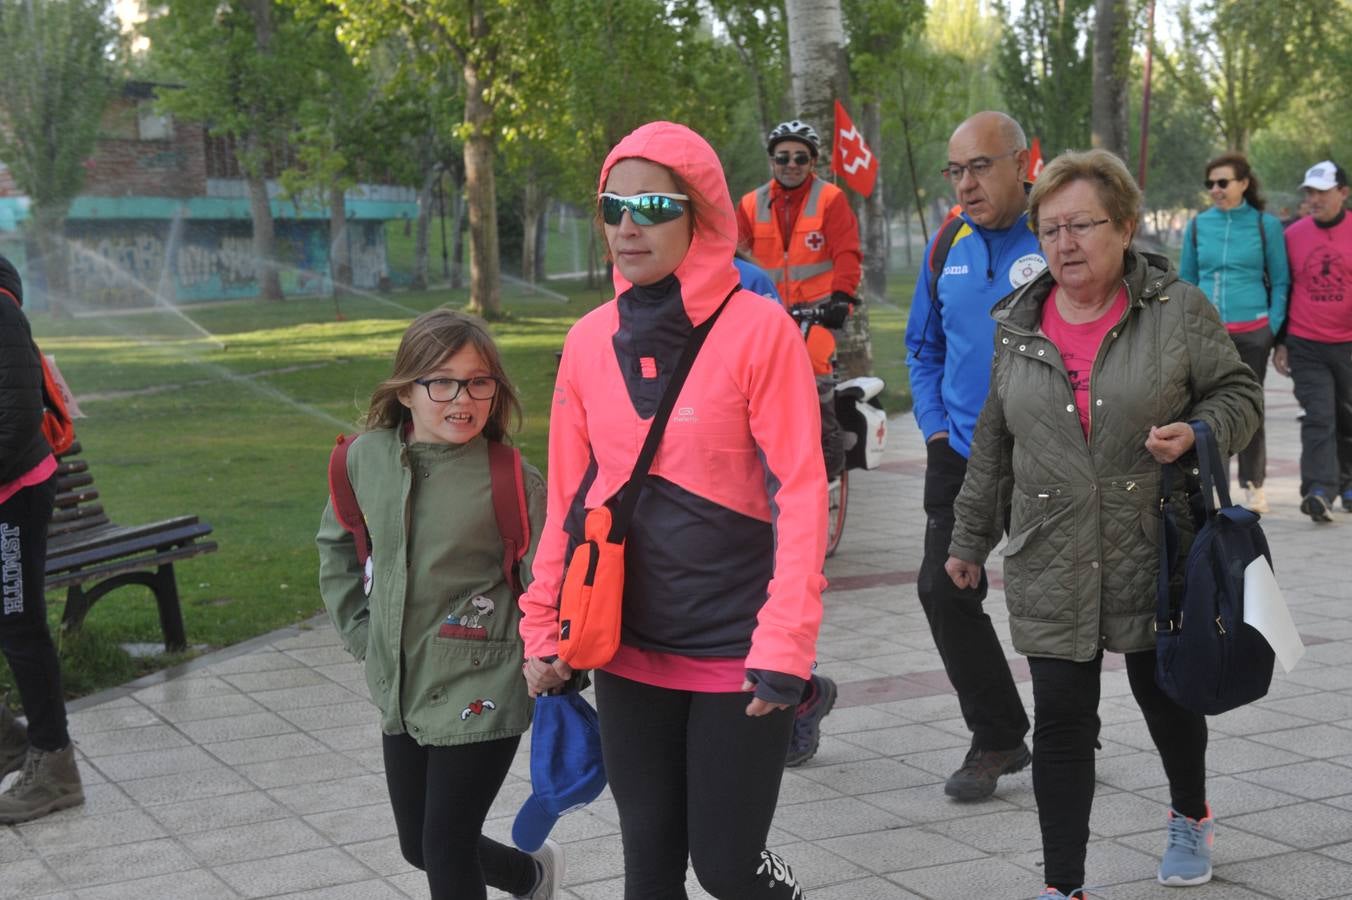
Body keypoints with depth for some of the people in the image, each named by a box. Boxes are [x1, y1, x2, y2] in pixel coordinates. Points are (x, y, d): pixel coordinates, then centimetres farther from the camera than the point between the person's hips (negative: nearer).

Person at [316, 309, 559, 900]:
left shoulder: (512, 480, -16)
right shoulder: (367, 457, -2)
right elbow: (336, 545, 16)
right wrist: (358, 627, 10)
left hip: (481, 694, -6)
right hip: (400, 691, 6)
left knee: (446, 847, -1)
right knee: (418, 845, 19)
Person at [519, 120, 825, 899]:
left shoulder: (759, 328, -11)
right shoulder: (590, 339, 4)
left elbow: (801, 494, -14)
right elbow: (570, 498, 9)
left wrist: (784, 646, -19)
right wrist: (543, 626, 7)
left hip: (735, 653, -4)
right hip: (627, 652, 4)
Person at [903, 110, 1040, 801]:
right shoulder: (948, 244, 7)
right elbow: (924, 347, 19)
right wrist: (935, 429, 8)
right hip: (961, 456, 5)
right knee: (943, 591, 0)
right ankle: (997, 739, 16)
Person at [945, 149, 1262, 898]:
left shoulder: (1178, 311, -5)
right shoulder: (1017, 327, 5)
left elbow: (1238, 394, 3)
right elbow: (994, 443, 13)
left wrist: (1197, 432, -19)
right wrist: (970, 538, 17)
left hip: (1156, 555, -1)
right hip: (1052, 567, 2)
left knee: (1163, 691, 17)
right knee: (1060, 721, -2)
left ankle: (1190, 817, 46)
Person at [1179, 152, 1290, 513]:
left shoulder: (1265, 225, 1)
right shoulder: (1198, 225, 7)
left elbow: (1281, 281, 6)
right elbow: (1186, 280, 15)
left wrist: (1273, 328, -3)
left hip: (1250, 331, -1)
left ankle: (1252, 485, 20)